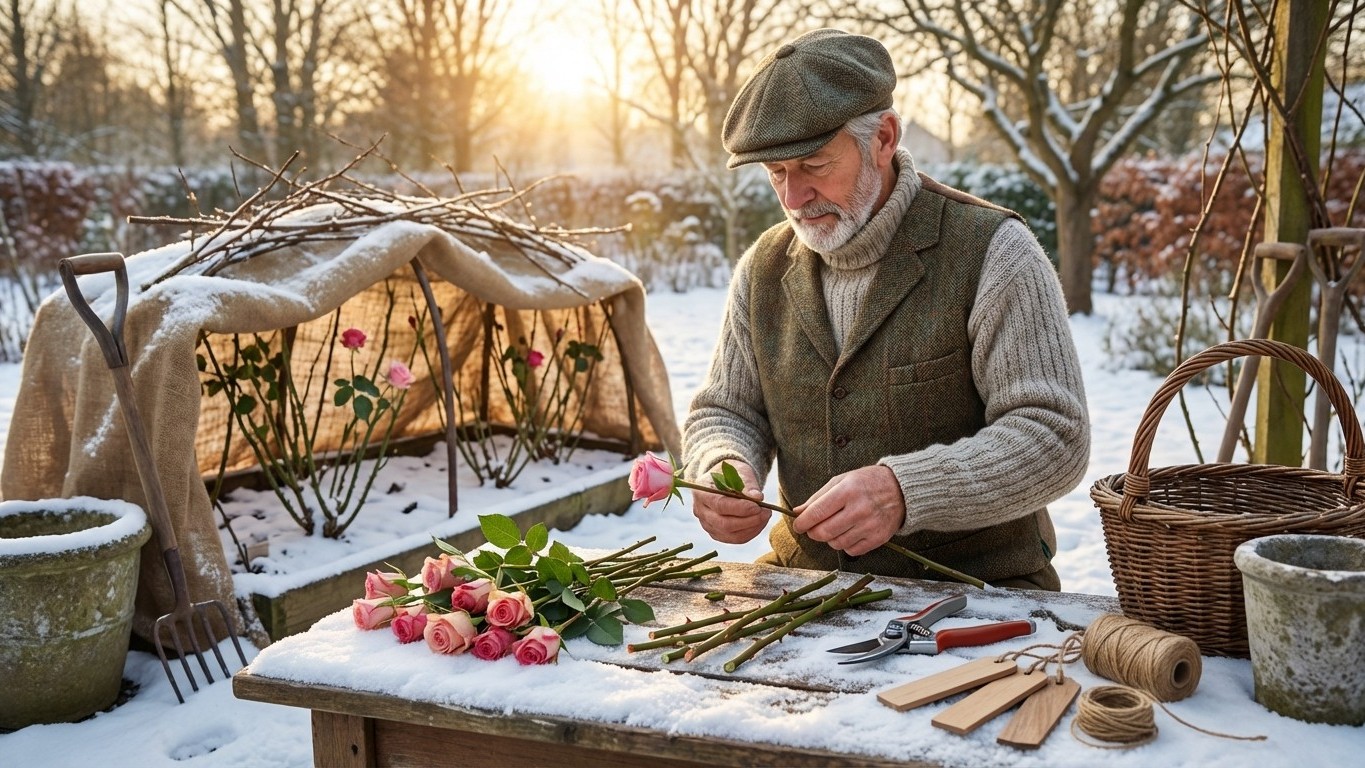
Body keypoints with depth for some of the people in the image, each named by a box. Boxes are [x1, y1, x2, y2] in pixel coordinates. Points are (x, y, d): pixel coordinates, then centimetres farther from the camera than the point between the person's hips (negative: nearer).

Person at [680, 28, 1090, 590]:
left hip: (978, 584, -4)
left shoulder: (990, 251, -10)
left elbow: (1054, 437, -15)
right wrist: (722, 469, -13)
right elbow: (724, 413, 12)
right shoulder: (764, 268, 6)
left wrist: (904, 491, -29)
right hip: (808, 580, 5)